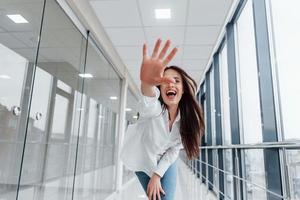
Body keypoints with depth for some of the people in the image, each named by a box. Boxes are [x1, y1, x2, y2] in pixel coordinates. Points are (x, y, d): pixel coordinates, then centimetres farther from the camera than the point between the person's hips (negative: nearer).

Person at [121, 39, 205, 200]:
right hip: (143, 161, -2)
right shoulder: (154, 109, -31)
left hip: (165, 162, 3)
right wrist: (147, 84, -80)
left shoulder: (187, 118, -18)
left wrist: (157, 174, -14)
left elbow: (174, 150, -9)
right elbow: (148, 105, -58)